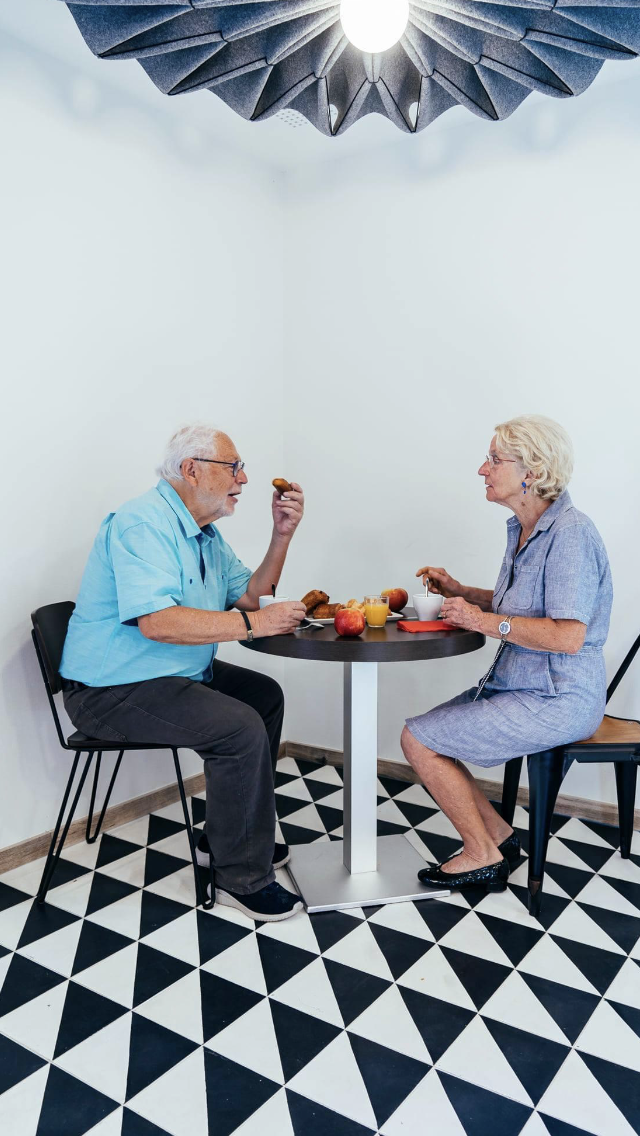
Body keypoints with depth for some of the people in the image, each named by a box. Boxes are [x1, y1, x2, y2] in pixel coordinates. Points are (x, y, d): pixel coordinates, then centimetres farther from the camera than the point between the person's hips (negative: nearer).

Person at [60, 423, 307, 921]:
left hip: (176, 674, 11)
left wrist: (282, 534, 1)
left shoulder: (205, 532, 13)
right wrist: (255, 623, -30)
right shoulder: (143, 523, -20)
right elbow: (156, 621, -33)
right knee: (241, 729, -22)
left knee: (265, 694, 14)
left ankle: (225, 838, 22)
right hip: (110, 691, -11)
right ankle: (243, 878, -4)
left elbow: (249, 595, 12)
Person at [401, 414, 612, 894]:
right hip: (519, 687, 10)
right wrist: (459, 591, 7)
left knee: (418, 739, -9)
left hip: (555, 701, -10)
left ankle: (483, 855, 9)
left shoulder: (570, 532, -21)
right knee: (421, 731, 10)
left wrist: (482, 620, -22)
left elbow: (568, 635, -29)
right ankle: (499, 835, 17)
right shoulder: (524, 529, 9)